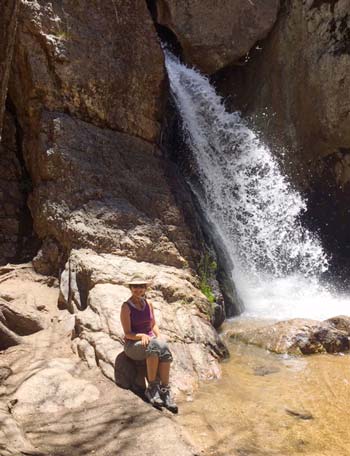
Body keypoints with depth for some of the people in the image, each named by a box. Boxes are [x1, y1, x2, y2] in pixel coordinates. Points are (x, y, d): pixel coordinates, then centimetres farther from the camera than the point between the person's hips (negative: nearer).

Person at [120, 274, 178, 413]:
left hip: (151, 340, 4)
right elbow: (127, 333, -9)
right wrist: (142, 336, -27)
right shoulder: (126, 307, -6)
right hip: (133, 344, -4)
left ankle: (165, 391, -29)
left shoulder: (148, 304, 10)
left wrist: (158, 336, -4)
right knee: (154, 347, -37)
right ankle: (151, 388, -26)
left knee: (164, 349, -31)